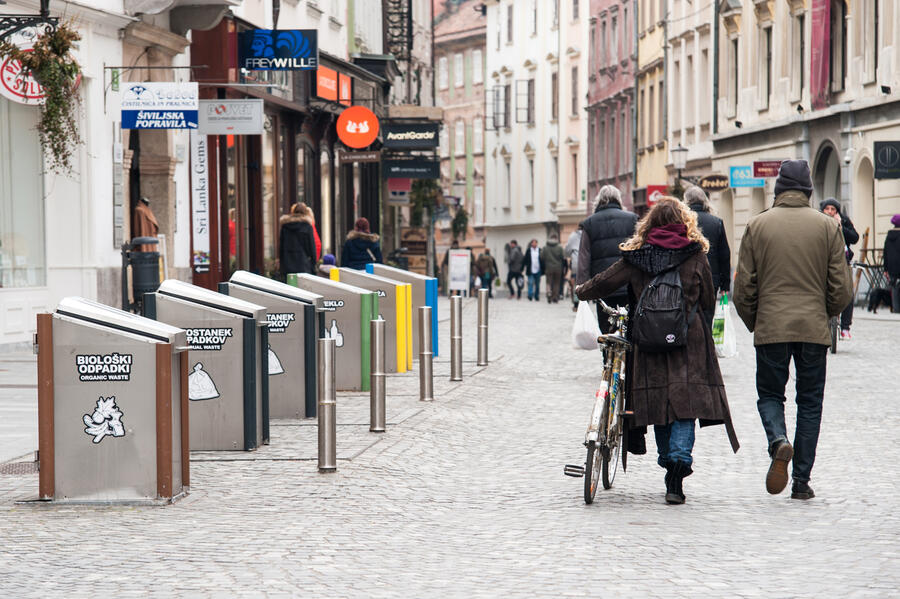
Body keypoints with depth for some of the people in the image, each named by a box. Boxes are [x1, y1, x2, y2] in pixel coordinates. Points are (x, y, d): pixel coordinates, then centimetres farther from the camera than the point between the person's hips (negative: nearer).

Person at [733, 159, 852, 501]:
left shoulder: (757, 226, -1)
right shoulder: (827, 227, 0)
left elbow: (743, 288, 0)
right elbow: (841, 288, 1)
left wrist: (754, 324, 16)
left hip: (771, 328, -1)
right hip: (814, 330, 1)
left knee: (770, 394, 13)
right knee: (810, 402, 9)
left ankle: (778, 441, -18)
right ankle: (801, 481, 7)